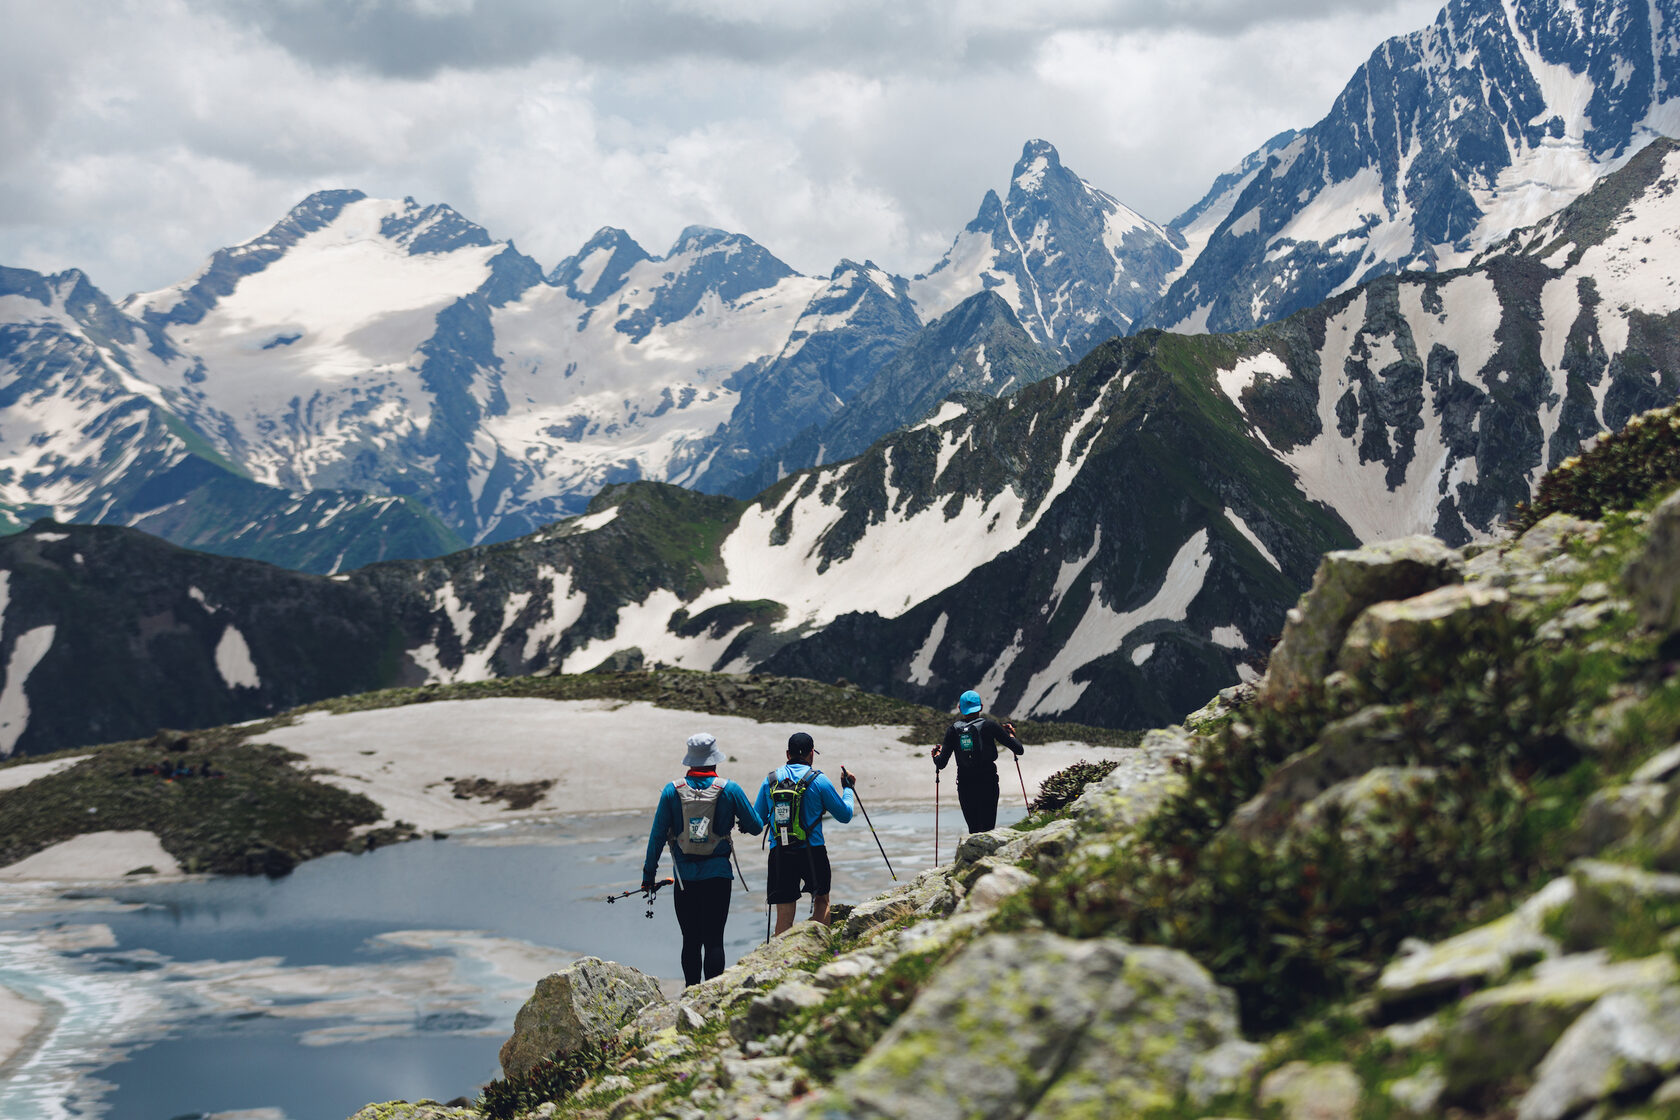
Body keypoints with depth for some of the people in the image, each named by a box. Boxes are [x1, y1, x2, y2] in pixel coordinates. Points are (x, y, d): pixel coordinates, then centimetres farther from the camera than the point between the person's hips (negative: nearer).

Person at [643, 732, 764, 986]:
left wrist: (648, 873, 8)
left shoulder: (672, 790, -2)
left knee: (690, 941, 9)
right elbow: (756, 827, 1)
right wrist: (741, 822, 24)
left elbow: (657, 835, 0)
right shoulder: (730, 789, -5)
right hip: (718, 875, -1)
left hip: (685, 876, 1)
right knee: (714, 940, 1)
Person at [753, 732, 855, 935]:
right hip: (812, 852, -2)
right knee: (821, 900, 21)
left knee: (784, 916, 3)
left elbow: (757, 820, 12)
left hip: (779, 853, 2)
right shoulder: (818, 780, -3)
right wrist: (848, 788, 20)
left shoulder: (770, 780, 5)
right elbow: (844, 815, 5)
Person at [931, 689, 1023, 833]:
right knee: (987, 830, 1)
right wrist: (1011, 734, 15)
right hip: (988, 784, -2)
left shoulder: (953, 730, -1)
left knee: (973, 830, 11)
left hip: (965, 786, 2)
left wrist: (937, 755, 20)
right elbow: (1019, 749, -3)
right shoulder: (989, 725, -5)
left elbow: (941, 764, -2)